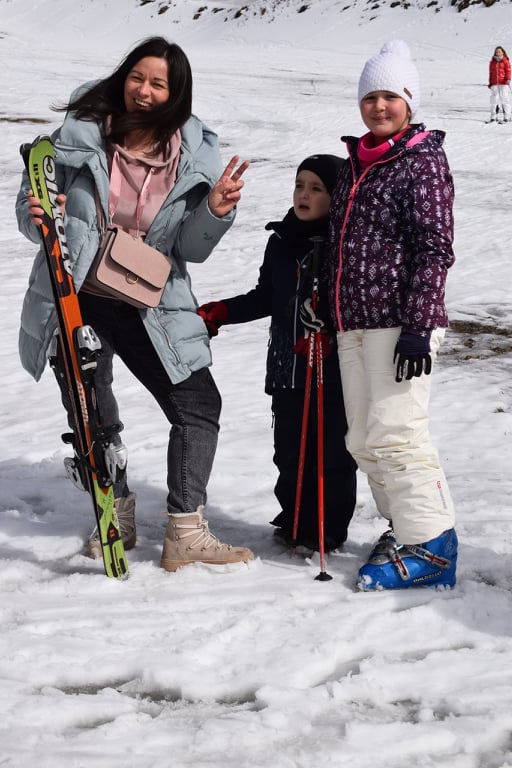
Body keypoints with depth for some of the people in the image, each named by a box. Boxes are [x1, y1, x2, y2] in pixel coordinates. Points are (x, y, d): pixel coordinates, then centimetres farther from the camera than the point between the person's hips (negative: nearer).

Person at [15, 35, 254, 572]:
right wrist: (36, 216, -22)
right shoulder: (78, 136, -8)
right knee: (92, 419, 9)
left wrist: (214, 212, -21)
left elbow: (190, 250, -2)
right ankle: (117, 520, 33)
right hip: (74, 302, -1)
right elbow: (30, 210, 2)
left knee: (199, 407, -5)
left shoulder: (195, 156, -4)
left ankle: (185, 535, 6)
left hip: (150, 308, 1)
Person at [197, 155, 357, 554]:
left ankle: (327, 531, 16)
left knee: (332, 453, 4)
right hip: (287, 367, 6)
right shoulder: (281, 240, 9)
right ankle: (293, 521, 28)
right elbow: (265, 297, 17)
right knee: (289, 451, 13)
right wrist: (219, 313, 9)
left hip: (334, 370, -5)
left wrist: (330, 334, -27)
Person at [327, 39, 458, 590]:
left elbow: (433, 250, -12)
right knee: (364, 440, 9)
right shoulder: (354, 163, 17)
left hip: (398, 322, -8)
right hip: (353, 323, 8)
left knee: (394, 433, -13)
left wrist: (418, 327, -19)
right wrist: (331, 311, 19)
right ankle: (404, 524, 23)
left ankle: (431, 546, -5)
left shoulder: (423, 161, -5)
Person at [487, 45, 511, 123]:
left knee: (505, 99, -3)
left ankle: (506, 117, 1)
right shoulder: (492, 62, 12)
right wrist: (490, 82, 14)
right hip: (494, 83, 4)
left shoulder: (506, 61, 1)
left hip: (503, 83, -4)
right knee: (494, 99, 2)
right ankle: (493, 117, 7)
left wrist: (508, 79, -17)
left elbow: (508, 71, -4)